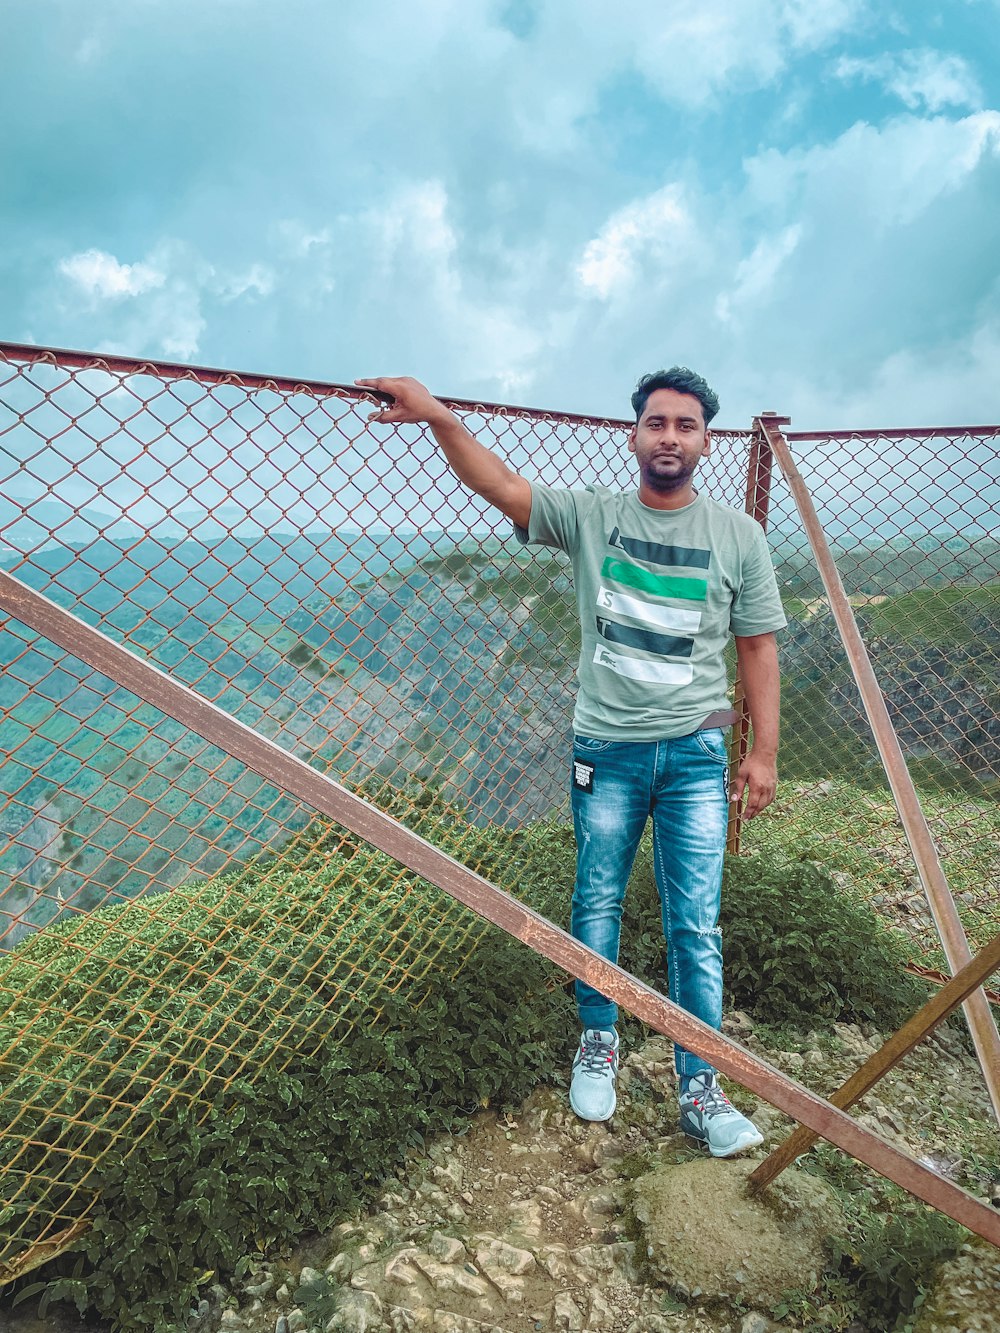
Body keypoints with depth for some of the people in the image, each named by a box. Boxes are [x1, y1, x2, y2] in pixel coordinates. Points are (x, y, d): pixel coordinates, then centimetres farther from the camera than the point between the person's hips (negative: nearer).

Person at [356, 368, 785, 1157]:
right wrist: (439, 418, -27)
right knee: (596, 907, 13)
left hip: (696, 753, 0)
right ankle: (598, 1047, 35)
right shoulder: (591, 516, -1)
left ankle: (701, 1090, 21)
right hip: (605, 750, 1)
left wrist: (764, 751, 1)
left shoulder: (738, 536, 0)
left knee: (695, 925, 4)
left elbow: (758, 647, 3)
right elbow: (500, 485, -12)